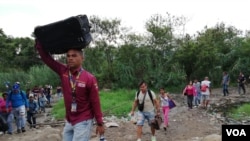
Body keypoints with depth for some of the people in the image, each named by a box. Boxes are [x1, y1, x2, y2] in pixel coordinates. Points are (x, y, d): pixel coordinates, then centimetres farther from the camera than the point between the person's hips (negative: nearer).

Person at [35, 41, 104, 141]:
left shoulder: (90, 78, -15)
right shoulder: (63, 72, -3)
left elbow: (95, 102, -11)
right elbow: (46, 57, -2)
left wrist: (100, 123, -7)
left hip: (84, 121, -5)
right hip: (69, 121, 5)